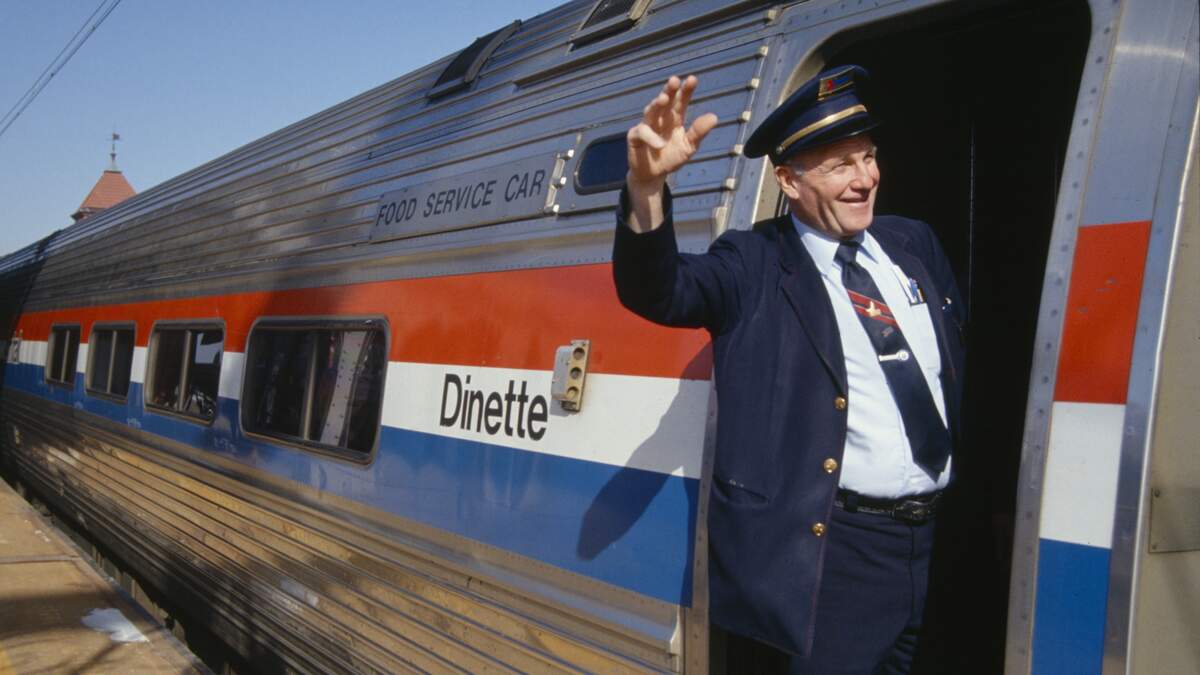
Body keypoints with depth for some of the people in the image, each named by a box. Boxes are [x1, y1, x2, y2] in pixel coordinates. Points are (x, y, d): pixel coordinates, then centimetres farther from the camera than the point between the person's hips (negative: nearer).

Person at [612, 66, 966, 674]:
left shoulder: (914, 244, 9)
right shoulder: (755, 265, -7)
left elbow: (961, 360, 19)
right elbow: (658, 291, -24)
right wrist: (646, 187, -43)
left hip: (939, 538, 6)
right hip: (836, 550, -5)